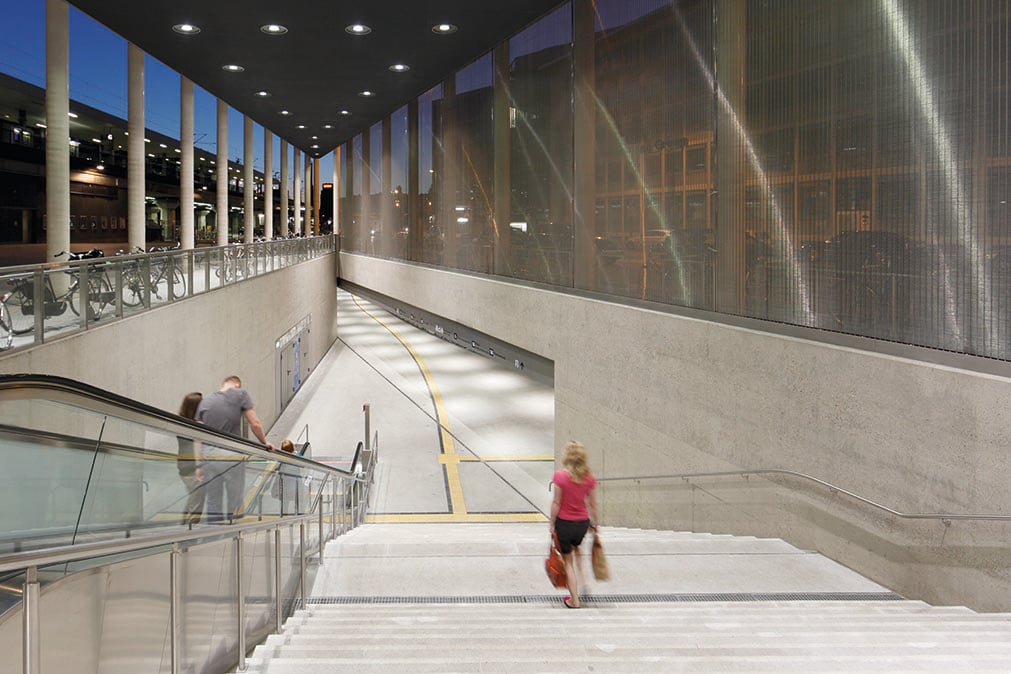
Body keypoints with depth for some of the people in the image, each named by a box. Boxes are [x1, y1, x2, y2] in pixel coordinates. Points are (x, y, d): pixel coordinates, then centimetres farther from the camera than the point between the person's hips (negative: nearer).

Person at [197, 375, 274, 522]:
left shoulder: (205, 401, 12)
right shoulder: (240, 394, 2)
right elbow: (255, 424, -5)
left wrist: (198, 466, 7)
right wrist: (265, 443, 11)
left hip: (208, 460, 3)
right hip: (232, 459, -3)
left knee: (212, 502, 11)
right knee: (236, 504, 6)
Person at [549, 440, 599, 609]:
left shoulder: (561, 476, -18)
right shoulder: (589, 477, -7)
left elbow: (556, 503, -13)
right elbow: (592, 503, 0)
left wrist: (552, 524, -3)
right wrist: (595, 522, 13)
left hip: (564, 522, -4)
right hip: (582, 522, 4)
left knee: (568, 561, 12)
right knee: (576, 548, 34)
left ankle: (574, 600, 15)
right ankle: (583, 580, 20)